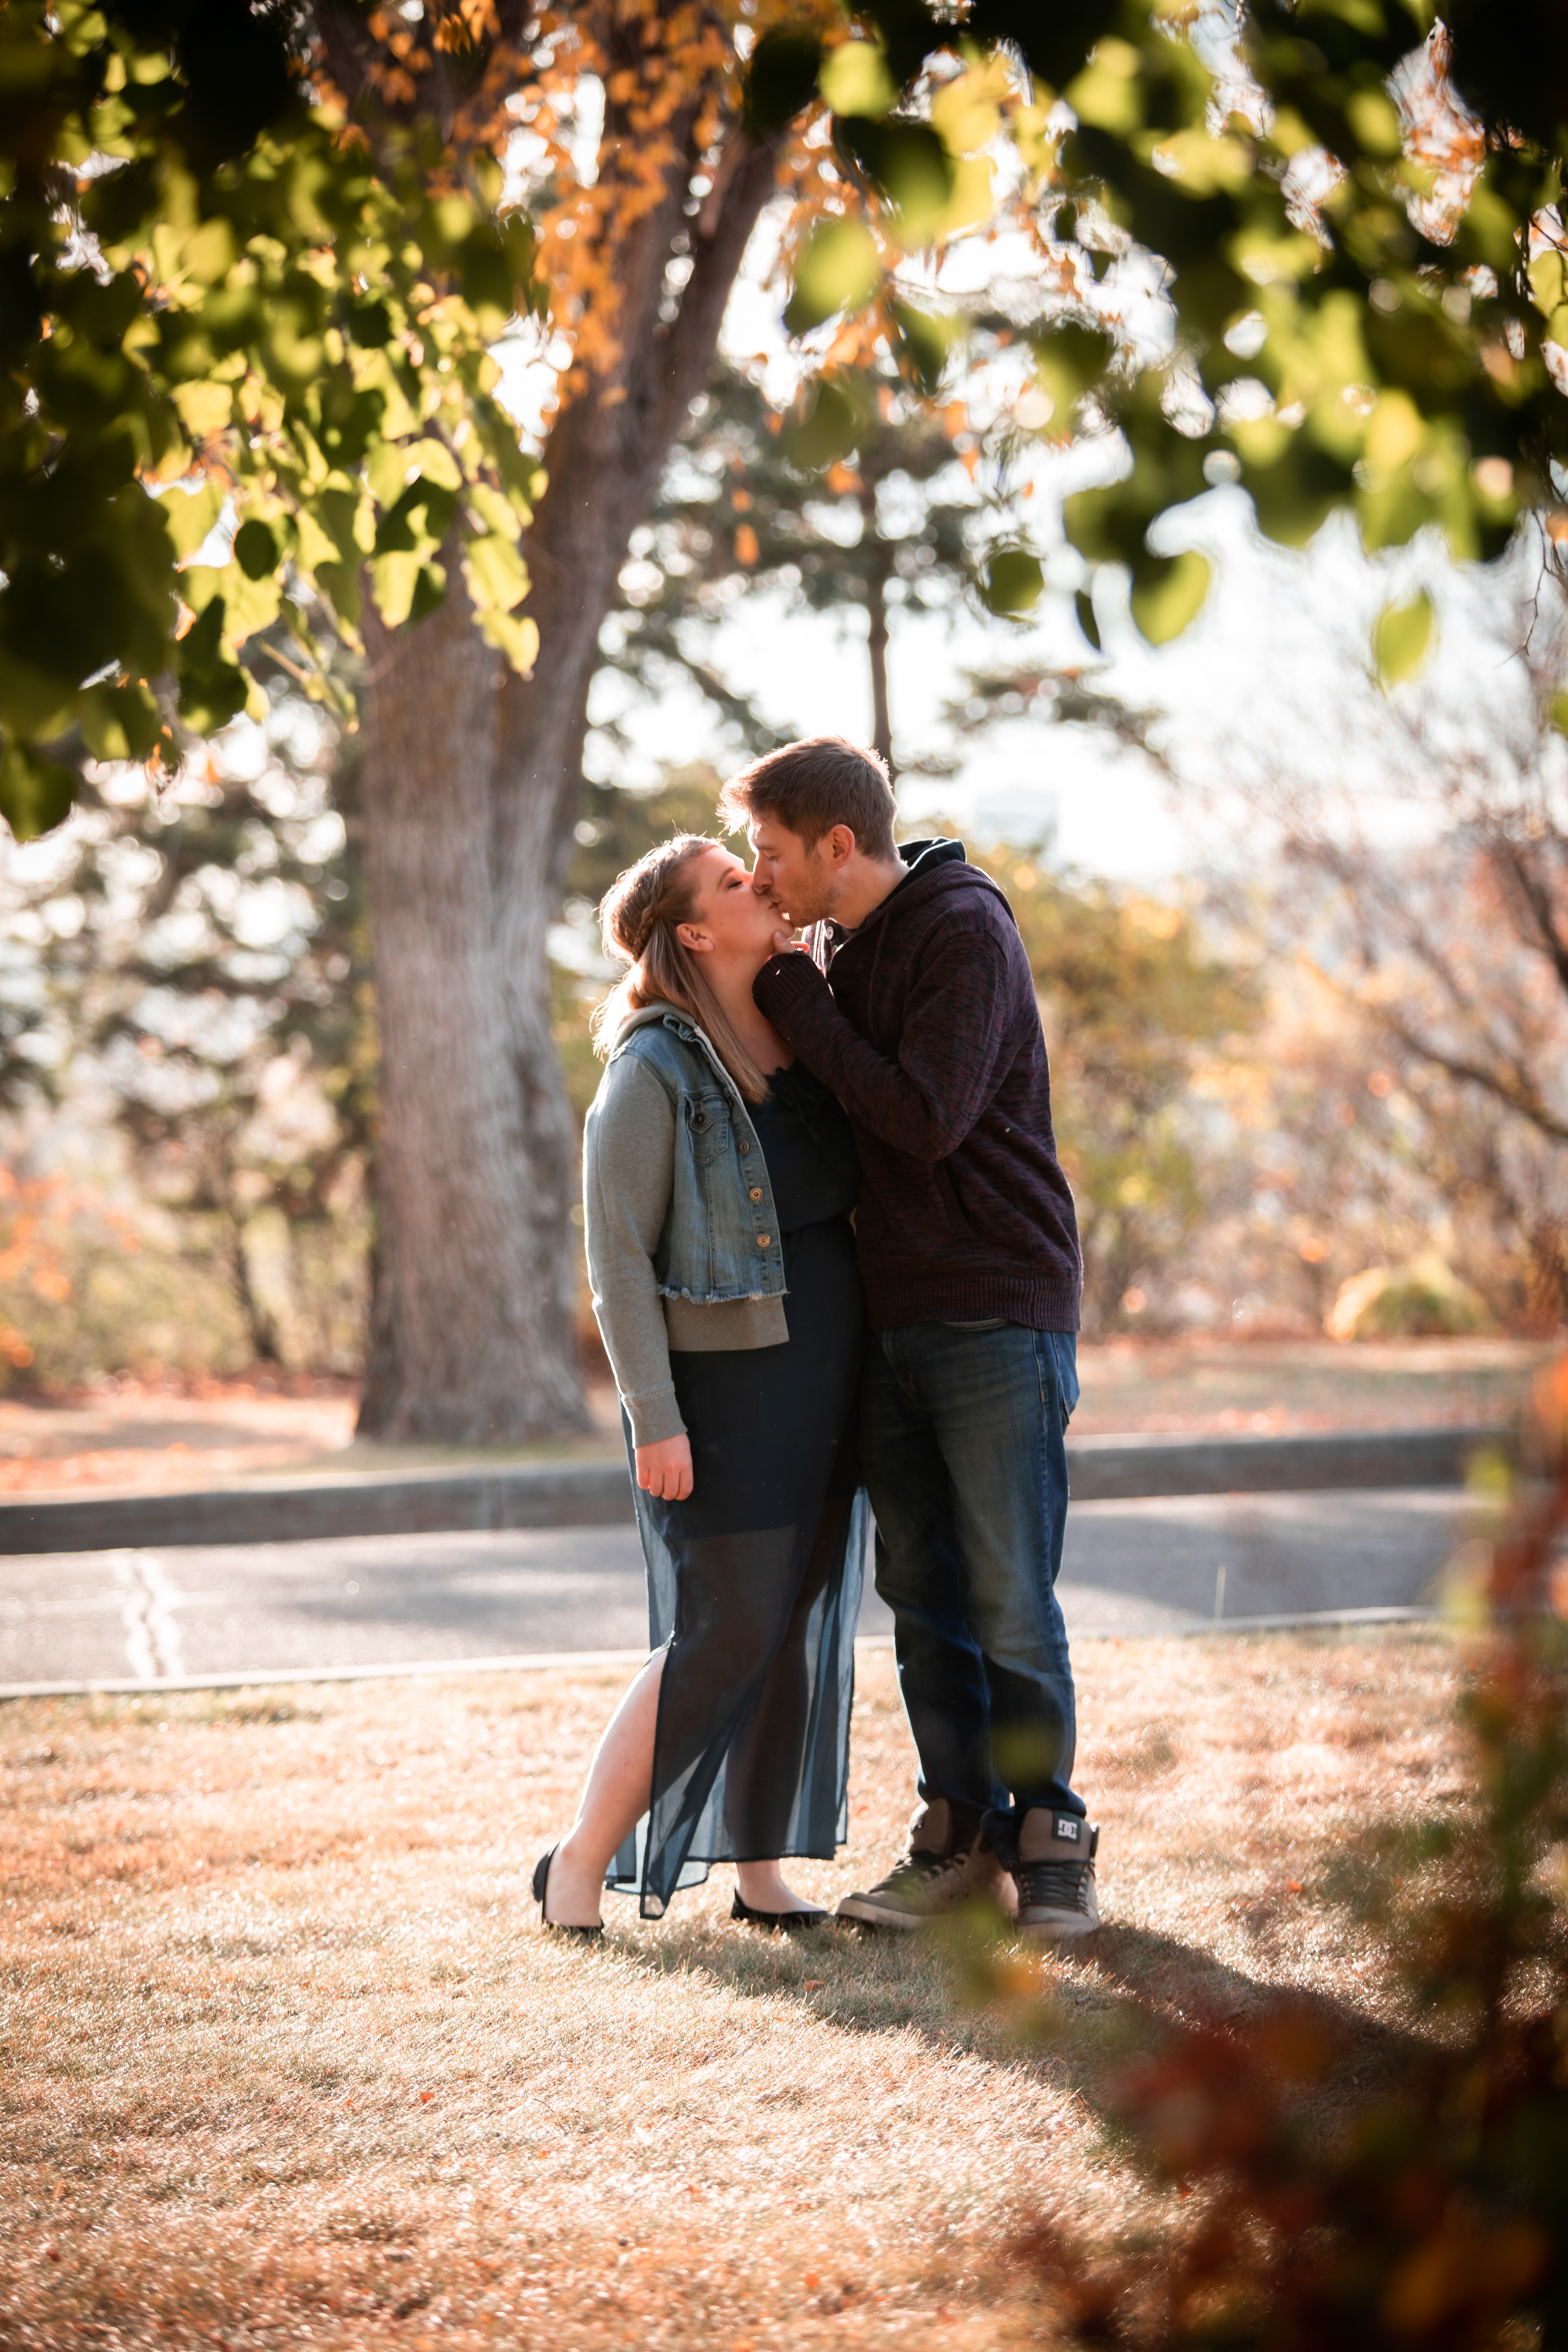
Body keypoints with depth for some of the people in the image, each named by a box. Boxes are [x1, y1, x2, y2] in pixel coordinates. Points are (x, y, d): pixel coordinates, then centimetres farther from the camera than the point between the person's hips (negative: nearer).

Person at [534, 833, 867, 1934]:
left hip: (823, 1377, 7)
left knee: (803, 1625, 8)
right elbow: (617, 1254, -13)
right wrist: (655, 1419, -16)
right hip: (723, 1386, -7)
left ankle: (761, 1871, 17)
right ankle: (583, 1863, 4)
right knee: (724, 1637, -8)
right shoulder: (654, 1071, -13)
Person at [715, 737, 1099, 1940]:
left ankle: (1049, 1833, 8)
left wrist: (793, 998, -15)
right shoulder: (836, 949, 13)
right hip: (890, 1320, 8)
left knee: (1010, 1597, -5)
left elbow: (926, 1117, -21)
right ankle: (962, 1833, 16)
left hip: (998, 1311, -7)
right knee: (922, 1593, 8)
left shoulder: (966, 928, -11)